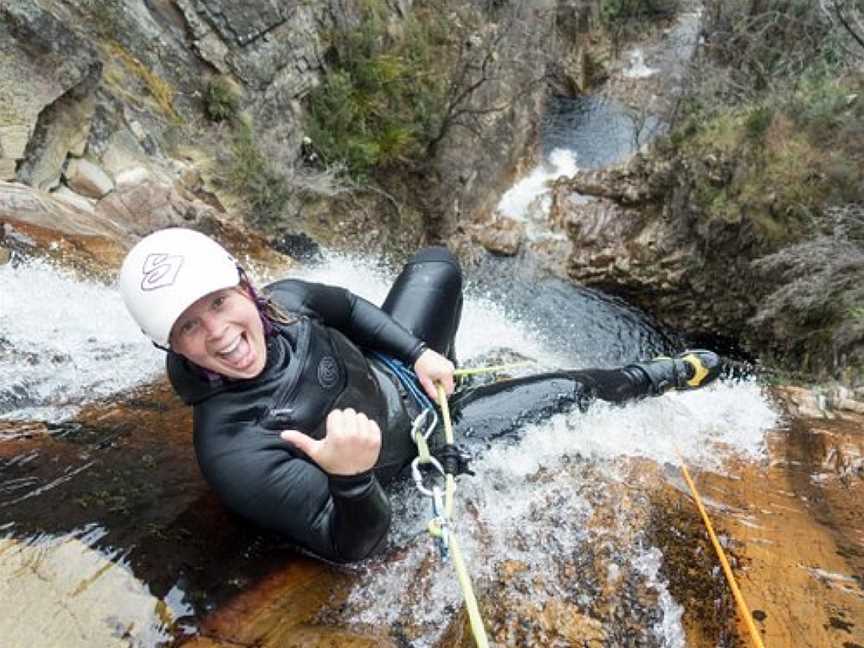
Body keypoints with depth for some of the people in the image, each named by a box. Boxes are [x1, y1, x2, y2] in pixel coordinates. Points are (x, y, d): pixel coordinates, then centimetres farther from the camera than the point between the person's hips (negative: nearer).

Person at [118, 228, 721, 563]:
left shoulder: (282, 299, -21)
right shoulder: (234, 452, -36)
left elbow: (348, 306, 1)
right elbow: (353, 544, -29)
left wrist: (418, 353, -7)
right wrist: (351, 479, -51)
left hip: (387, 371, 5)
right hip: (418, 440, -5)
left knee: (438, 263, 18)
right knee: (570, 390, 1)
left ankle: (438, 367, 44)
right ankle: (657, 376, 38)